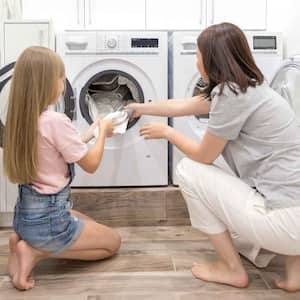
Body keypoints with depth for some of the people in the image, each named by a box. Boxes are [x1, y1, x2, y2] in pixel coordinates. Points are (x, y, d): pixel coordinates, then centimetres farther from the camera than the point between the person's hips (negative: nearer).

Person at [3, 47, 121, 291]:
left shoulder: (20, 118, 2)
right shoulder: (56, 121, -24)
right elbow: (91, 164, -12)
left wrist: (90, 133, 16)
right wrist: (103, 131, 3)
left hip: (26, 213, 8)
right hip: (47, 218, -8)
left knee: (89, 224, 30)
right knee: (113, 242, 13)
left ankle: (26, 241, 10)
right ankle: (36, 252, -1)